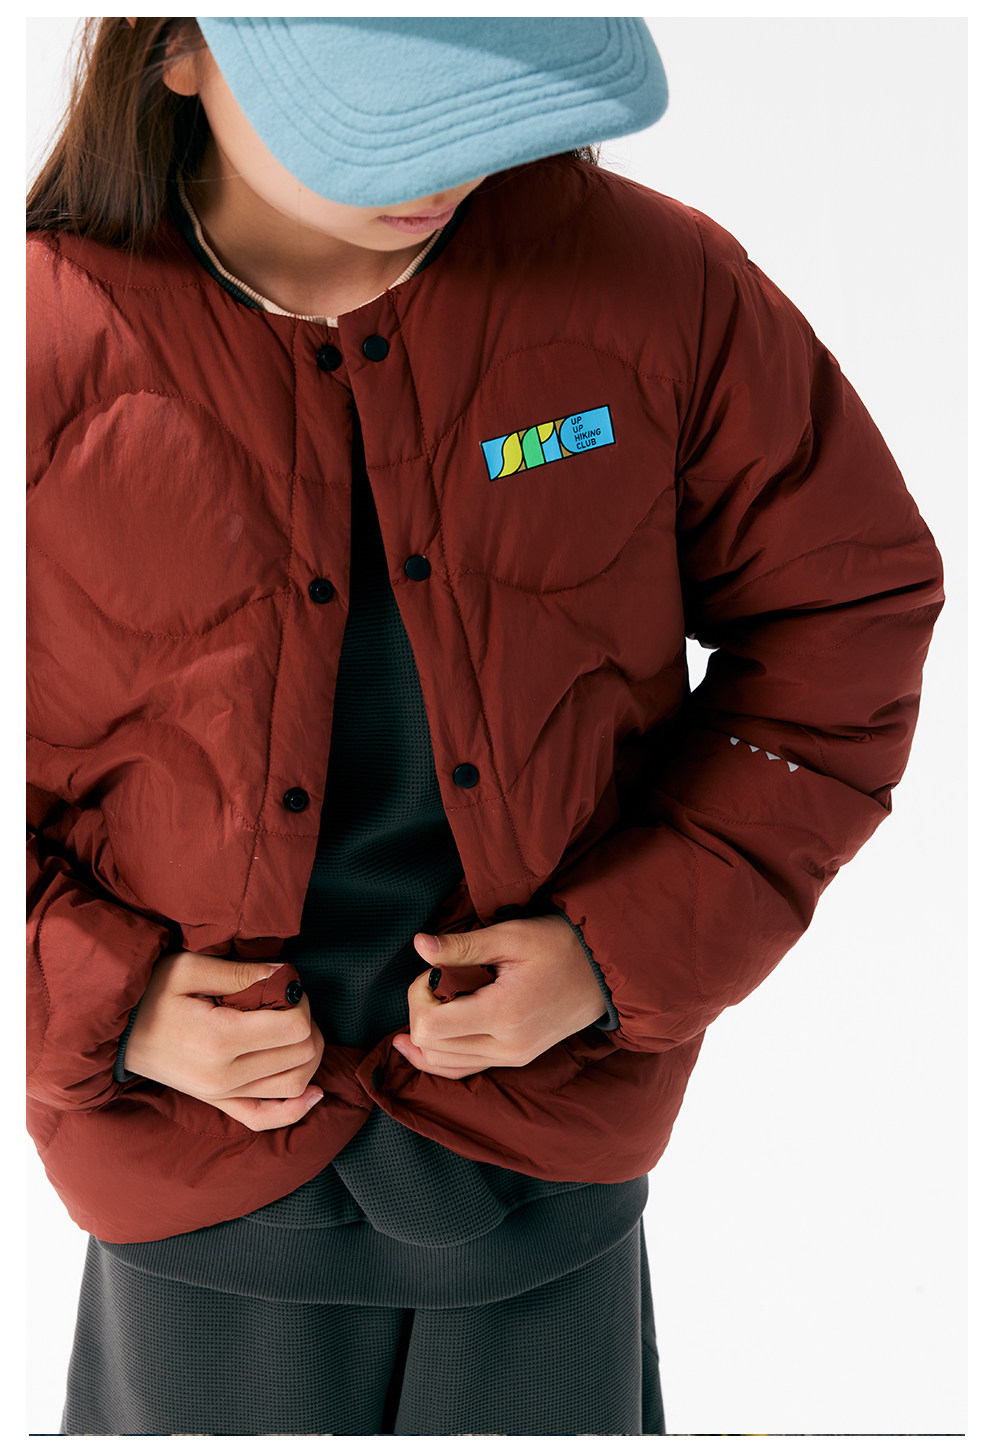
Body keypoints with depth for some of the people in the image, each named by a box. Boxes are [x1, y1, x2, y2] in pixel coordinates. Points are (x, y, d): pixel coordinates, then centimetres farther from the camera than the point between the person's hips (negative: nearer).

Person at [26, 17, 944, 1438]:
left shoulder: (650, 283, -14)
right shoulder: (51, 358, -18)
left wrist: (633, 949, -12)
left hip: (551, 1129, 1)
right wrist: (98, 1008, -16)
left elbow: (847, 615, -4)